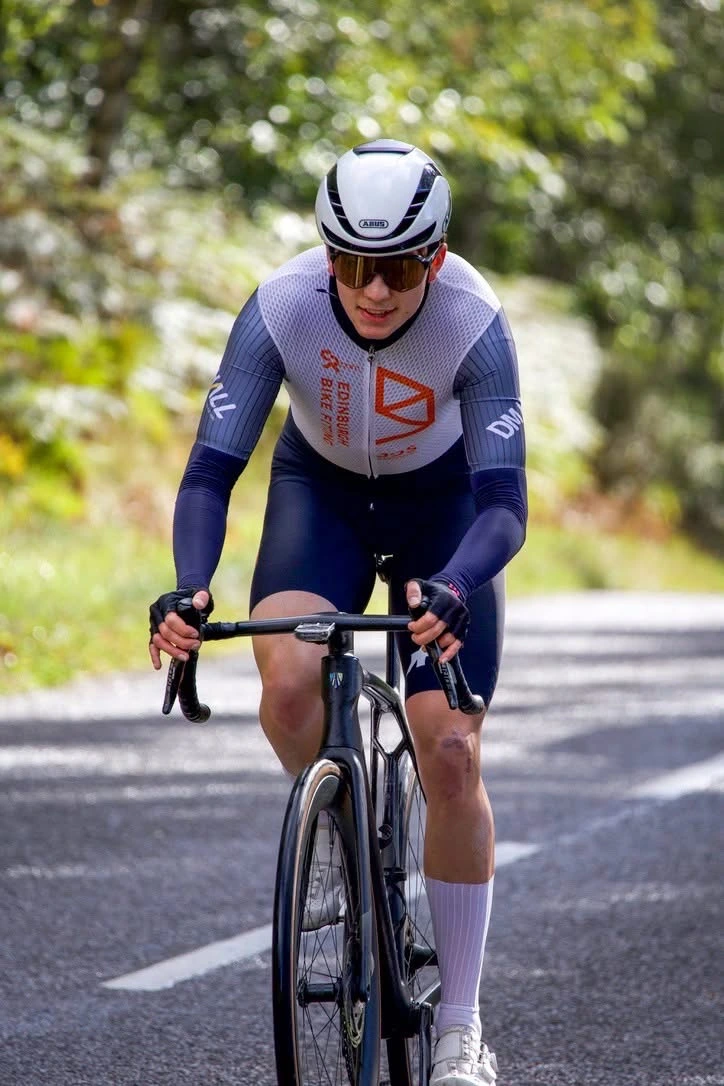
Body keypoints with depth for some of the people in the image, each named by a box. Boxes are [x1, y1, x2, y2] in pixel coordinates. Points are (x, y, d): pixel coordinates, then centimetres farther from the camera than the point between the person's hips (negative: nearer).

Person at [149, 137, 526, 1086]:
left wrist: (451, 590, -57)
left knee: (452, 753, -12)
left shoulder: (475, 324, -32)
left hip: (441, 501, -1)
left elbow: (504, 503, -36)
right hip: (321, 491, 1)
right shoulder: (280, 309, -30)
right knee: (289, 679, -30)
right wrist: (189, 588, -48)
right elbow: (211, 469, -30)